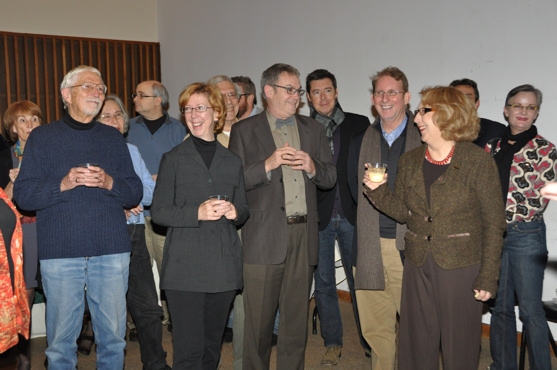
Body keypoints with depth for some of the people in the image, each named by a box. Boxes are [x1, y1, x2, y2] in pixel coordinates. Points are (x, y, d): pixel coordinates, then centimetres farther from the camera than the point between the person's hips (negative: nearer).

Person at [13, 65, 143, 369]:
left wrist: (109, 183, -10)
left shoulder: (113, 138, 14)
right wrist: (64, 184, -15)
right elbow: (23, 195, -1)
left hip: (112, 251, 2)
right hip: (59, 252, -2)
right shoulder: (42, 137, 7)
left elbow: (135, 193, 9)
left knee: (113, 335, 7)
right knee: (61, 340, 5)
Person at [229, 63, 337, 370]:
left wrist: (312, 167, -7)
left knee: (296, 318, 11)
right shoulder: (244, 131, 4)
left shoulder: (313, 129, 15)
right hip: (264, 237, -3)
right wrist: (268, 165, -17)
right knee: (259, 319, 4)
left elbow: (330, 178, 13)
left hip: (303, 234, 4)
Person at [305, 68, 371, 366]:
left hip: (352, 215, 0)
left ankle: (369, 340, 24)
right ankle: (332, 343, 24)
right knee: (323, 282, 9)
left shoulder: (359, 124, 3)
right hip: (317, 217, 0)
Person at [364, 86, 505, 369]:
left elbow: (494, 223, -7)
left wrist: (488, 277, -10)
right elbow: (404, 212, 8)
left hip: (460, 268, -4)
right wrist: (378, 191, -10)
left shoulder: (478, 162, -8)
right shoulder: (409, 161, 8)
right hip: (418, 265, 5)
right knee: (415, 344, 13)